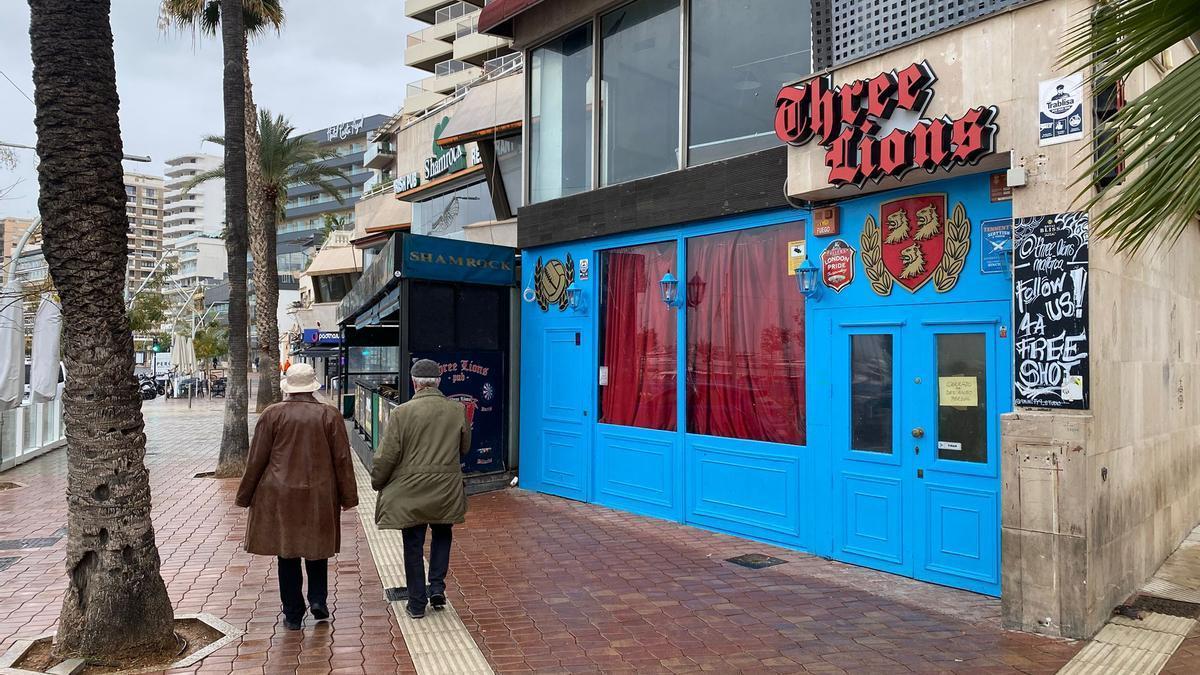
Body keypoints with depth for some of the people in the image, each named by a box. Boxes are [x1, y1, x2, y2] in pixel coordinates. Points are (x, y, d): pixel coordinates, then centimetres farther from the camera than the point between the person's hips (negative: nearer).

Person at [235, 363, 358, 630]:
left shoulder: (272, 415, -5)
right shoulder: (329, 415, -4)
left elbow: (256, 459, -2)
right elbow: (342, 459, -1)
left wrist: (246, 496, 9)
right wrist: (348, 496, 8)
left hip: (280, 496, 0)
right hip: (320, 495, 1)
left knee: (287, 554, 9)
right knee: (317, 547, 19)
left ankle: (293, 614, 14)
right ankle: (318, 599, 9)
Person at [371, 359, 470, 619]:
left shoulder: (402, 412, -13)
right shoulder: (457, 410, -4)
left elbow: (387, 456, -9)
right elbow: (464, 448, 10)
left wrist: (377, 482, 7)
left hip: (410, 491, -2)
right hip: (447, 490, 2)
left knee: (413, 546, 9)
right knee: (442, 536, 23)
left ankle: (417, 602, 17)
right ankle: (437, 588, 16)